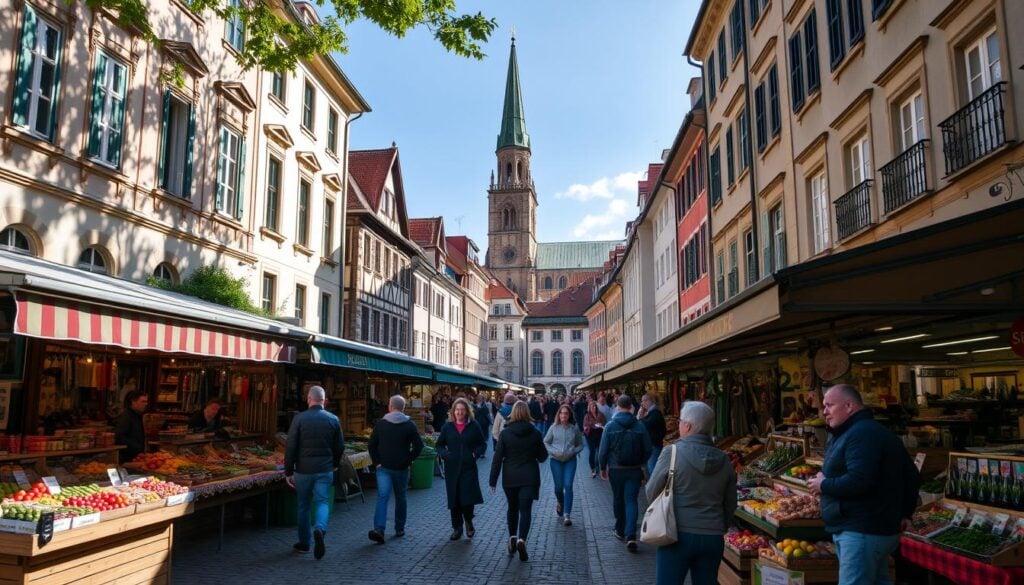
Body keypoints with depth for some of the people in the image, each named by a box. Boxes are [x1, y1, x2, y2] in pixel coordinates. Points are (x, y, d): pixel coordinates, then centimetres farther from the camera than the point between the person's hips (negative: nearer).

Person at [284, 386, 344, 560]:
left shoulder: (299, 418, -7)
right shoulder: (333, 419, -1)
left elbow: (290, 447, -8)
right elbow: (340, 446, 5)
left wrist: (288, 471, -1)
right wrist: (335, 464, 22)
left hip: (303, 470, 0)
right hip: (325, 470, 1)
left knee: (303, 506, 14)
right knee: (322, 502, 4)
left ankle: (304, 543, 22)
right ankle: (320, 529, -25)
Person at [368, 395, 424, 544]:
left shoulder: (380, 423, 0)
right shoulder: (409, 425, -3)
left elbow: (371, 445, -1)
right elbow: (419, 445, -8)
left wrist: (376, 462, 2)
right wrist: (409, 460, 0)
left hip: (383, 467, 0)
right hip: (402, 468, 0)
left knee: (382, 497, -6)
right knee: (400, 498, 14)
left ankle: (378, 529, -22)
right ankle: (399, 529, 22)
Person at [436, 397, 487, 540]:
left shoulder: (474, 426, 0)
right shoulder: (447, 427, 4)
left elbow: (483, 444, 7)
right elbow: (439, 445, 11)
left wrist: (476, 453, -11)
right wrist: (444, 454, -9)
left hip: (469, 468, -2)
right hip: (452, 468, 2)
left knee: (468, 498, -8)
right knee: (454, 499, 7)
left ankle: (469, 522, 21)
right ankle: (457, 527, 24)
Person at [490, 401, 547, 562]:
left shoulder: (505, 433, -7)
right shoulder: (535, 433, -4)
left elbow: (497, 458, -6)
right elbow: (542, 457, 4)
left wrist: (493, 480, 0)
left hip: (510, 477, 1)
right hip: (529, 477, 0)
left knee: (512, 508, 19)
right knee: (525, 510, -1)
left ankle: (512, 538, 19)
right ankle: (521, 540, -19)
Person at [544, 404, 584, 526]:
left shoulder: (575, 428, -2)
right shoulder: (554, 427, -4)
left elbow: (580, 445, 6)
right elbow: (546, 442, 3)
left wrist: (573, 451, -11)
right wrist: (553, 451, -11)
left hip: (570, 460, 0)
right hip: (556, 460, 0)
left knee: (568, 486, -10)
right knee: (558, 487, 8)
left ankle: (567, 515, -6)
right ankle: (561, 504, 41)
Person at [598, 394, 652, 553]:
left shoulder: (611, 425, -10)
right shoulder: (639, 426, -7)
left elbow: (603, 449, -9)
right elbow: (647, 450, -2)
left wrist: (602, 467, 4)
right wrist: (642, 465, 15)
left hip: (616, 469, 0)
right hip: (635, 470, 0)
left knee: (618, 499, 17)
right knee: (631, 501, 1)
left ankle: (620, 531, 30)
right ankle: (631, 536, -13)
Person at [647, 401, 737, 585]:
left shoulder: (672, 453, -12)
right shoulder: (724, 460, 2)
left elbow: (651, 493, -4)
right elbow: (730, 505, 10)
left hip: (677, 535, -4)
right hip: (713, 539, 4)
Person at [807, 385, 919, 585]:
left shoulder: (861, 434, -17)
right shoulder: (868, 431, 19)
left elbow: (858, 481, -29)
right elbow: (911, 477, 24)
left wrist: (823, 485, -14)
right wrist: (904, 513, 21)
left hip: (862, 532, -11)